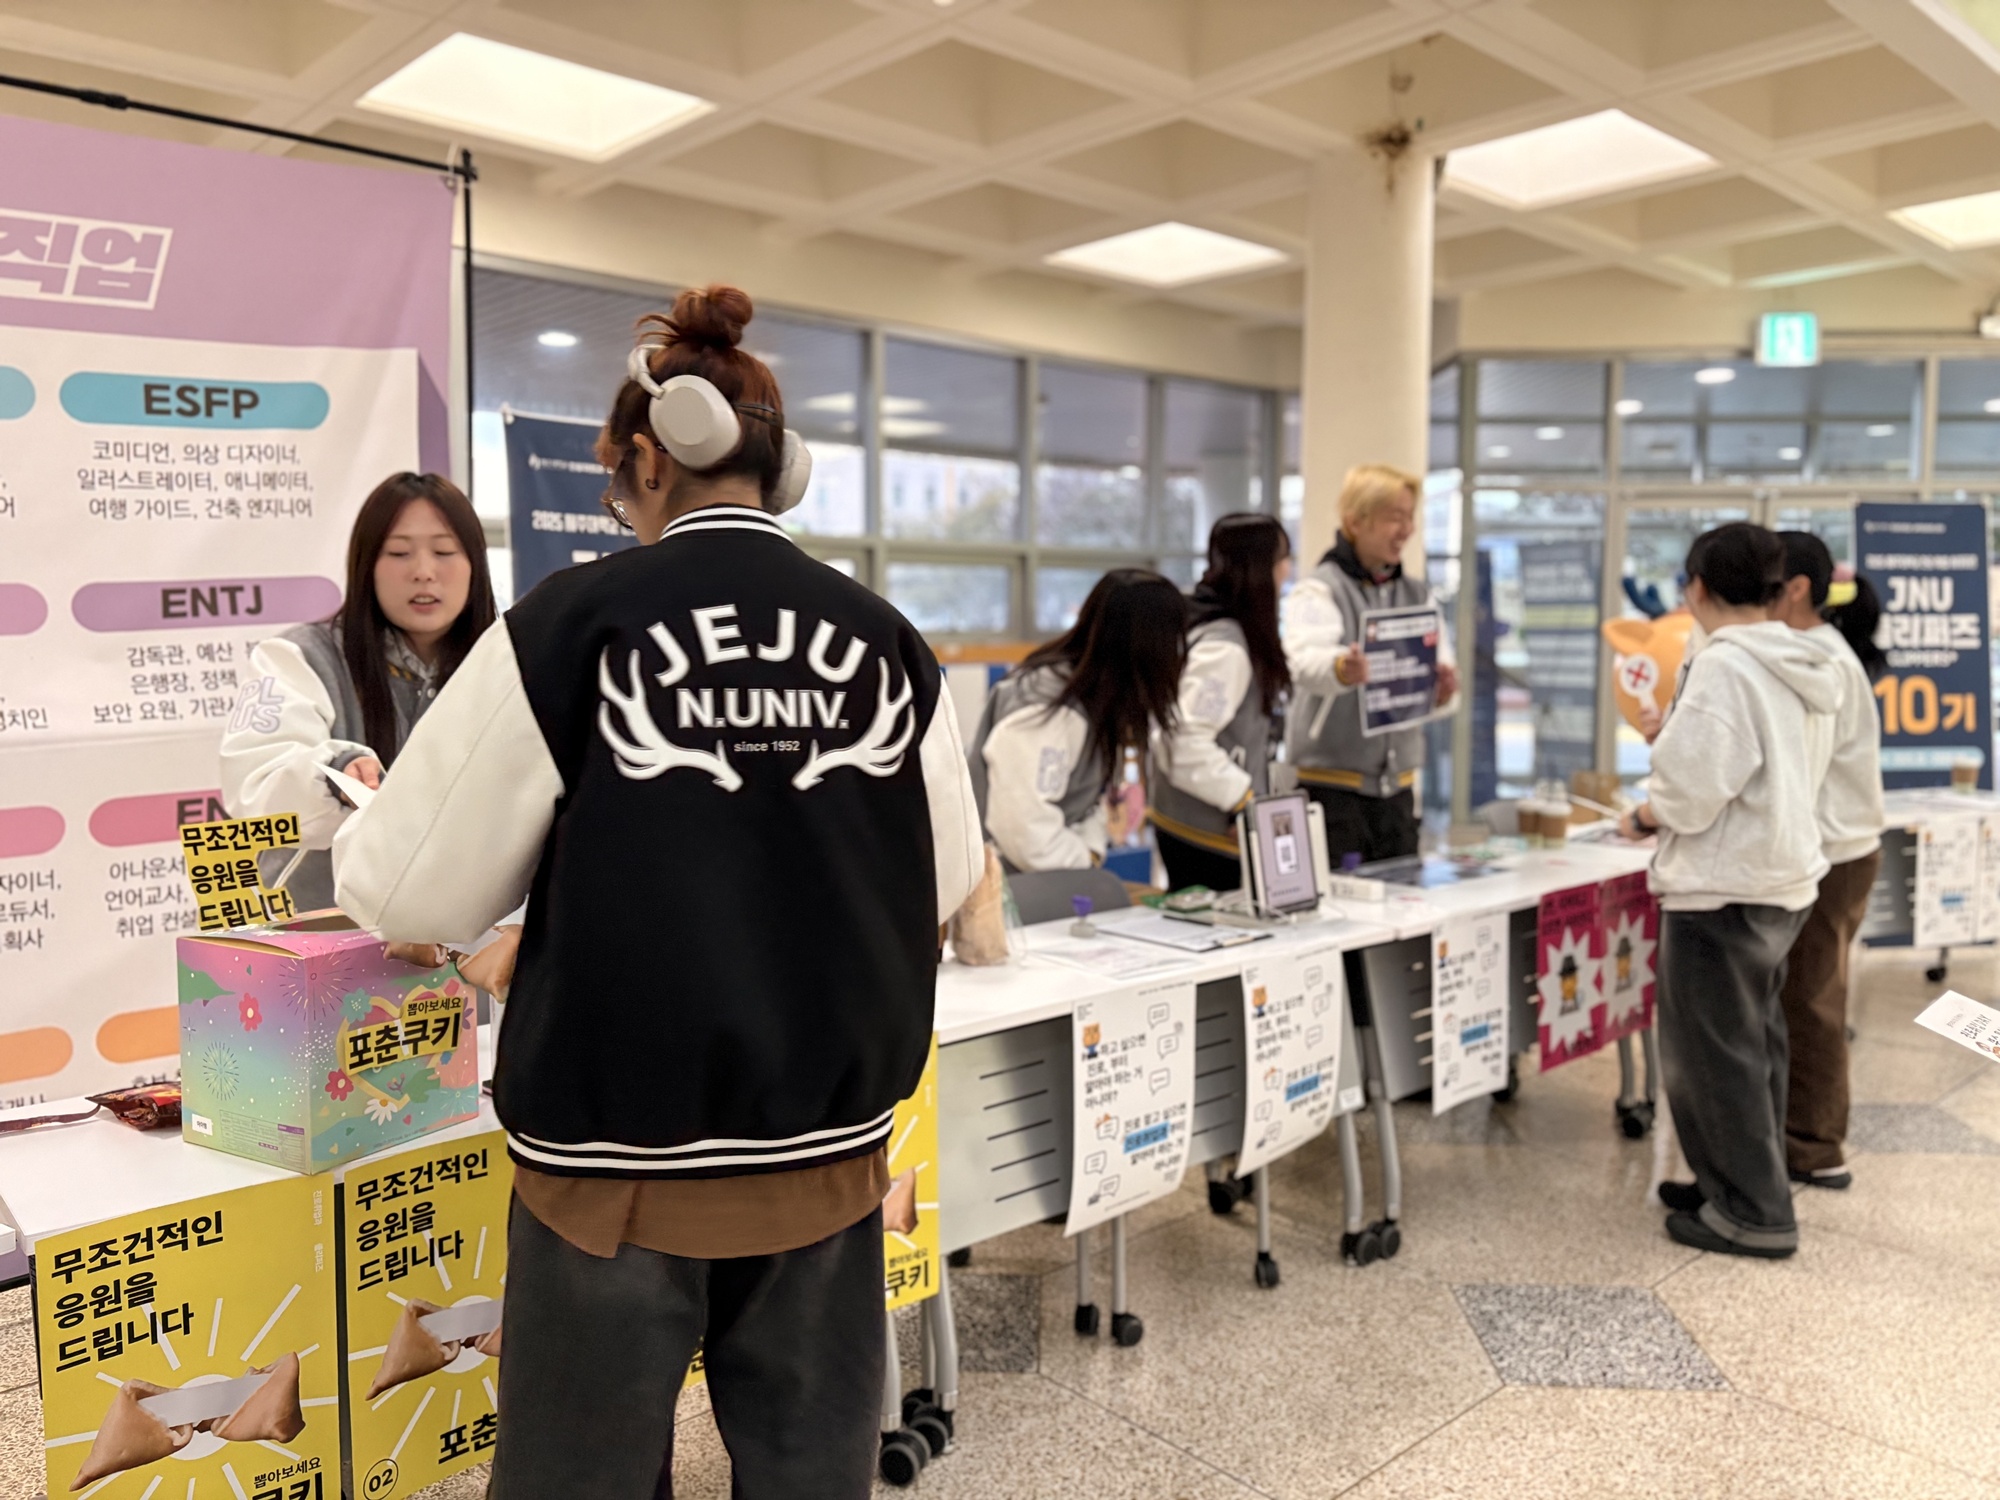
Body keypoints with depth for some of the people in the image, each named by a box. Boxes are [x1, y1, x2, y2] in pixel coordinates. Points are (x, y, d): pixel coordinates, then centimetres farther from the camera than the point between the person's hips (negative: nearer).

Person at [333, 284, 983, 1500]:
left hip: (622, 1150, -2)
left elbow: (412, 892, -6)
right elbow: (946, 882, 6)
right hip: (829, 1145, 3)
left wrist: (363, 841, 16)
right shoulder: (889, 643, -2)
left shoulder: (571, 625, -11)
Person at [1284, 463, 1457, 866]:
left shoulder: (1418, 594, 12)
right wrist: (1341, 669, -49)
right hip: (1331, 783, -5)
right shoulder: (1319, 591, -7)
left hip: (1397, 786, 6)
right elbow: (1305, 663, -27)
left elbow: (1442, 675, 5)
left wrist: (1444, 687, -19)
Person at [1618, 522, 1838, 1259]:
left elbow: (1691, 792, -22)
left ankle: (1752, 1214, 11)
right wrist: (1674, 735, 14)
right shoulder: (1805, 670, 8)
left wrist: (1643, 816, -3)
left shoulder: (1724, 666, -20)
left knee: (1712, 1054, 2)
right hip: (1784, 882, 10)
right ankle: (1746, 1184, 32)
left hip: (1722, 890, -9)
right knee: (1754, 1044, 20)